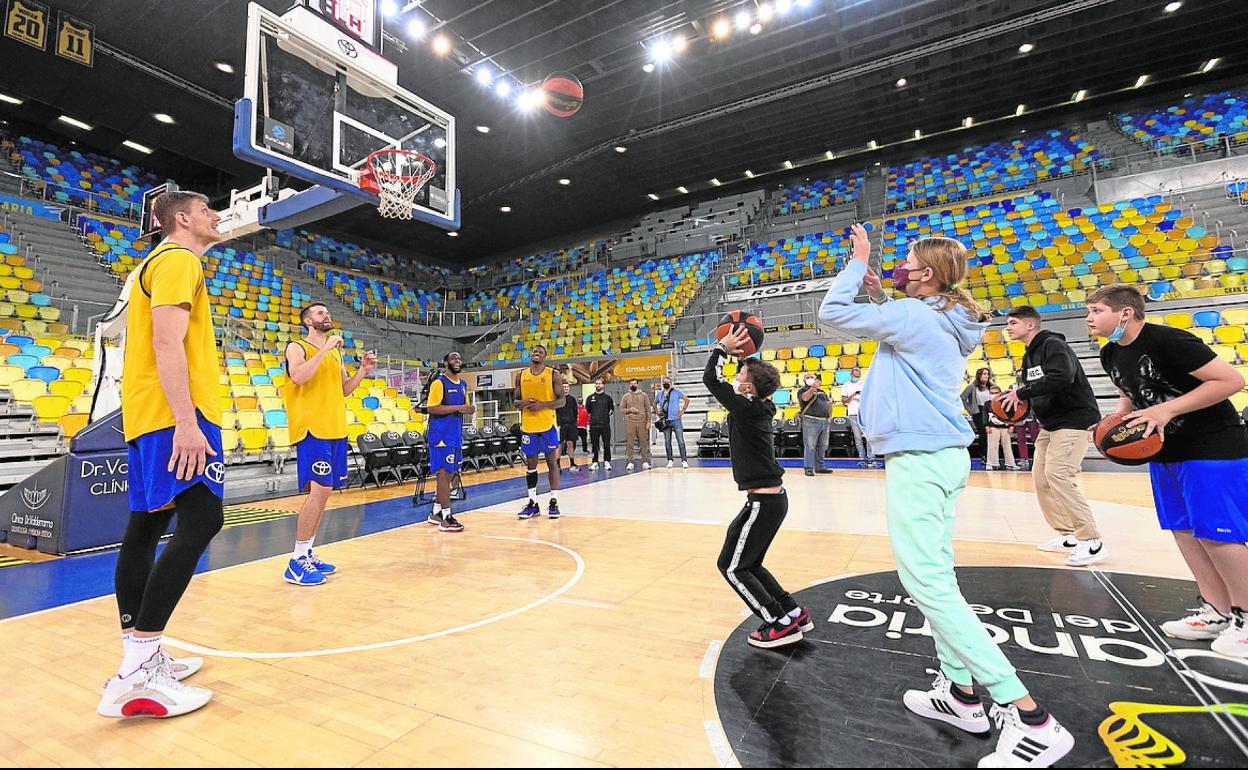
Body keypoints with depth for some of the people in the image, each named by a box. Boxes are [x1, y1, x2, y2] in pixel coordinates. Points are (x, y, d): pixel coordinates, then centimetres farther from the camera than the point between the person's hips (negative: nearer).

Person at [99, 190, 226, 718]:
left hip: (147, 416, 11)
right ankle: (137, 675, -16)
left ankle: (140, 655, 17)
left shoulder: (160, 261, 26)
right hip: (175, 414, -11)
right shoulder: (178, 259, -6)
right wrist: (186, 422, -25)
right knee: (201, 520, -16)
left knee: (147, 525, 9)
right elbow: (167, 342, -19)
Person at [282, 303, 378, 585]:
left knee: (324, 492, 10)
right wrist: (325, 348, -19)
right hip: (312, 429, -8)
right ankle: (297, 562, -4)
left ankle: (307, 553, 20)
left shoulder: (336, 351, 19)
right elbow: (297, 376, -22)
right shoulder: (297, 347, -2)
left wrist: (363, 371, 7)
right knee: (320, 490, -14)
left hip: (336, 429, 8)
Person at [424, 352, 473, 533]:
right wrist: (457, 408, -22)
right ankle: (446, 518, -3)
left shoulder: (463, 384, 14)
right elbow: (431, 408, -18)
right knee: (444, 473, -7)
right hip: (442, 436, -8)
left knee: (449, 474, 13)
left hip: (456, 436, 8)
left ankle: (436, 513, 25)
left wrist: (469, 410, 0)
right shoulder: (439, 382, -10)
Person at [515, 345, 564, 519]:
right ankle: (533, 503, 17)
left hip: (548, 425, -3)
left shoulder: (552, 374, -1)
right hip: (527, 426, 3)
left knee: (552, 462, 1)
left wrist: (542, 404, -17)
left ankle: (554, 502, 9)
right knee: (531, 464, 8)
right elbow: (516, 401, 13)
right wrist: (523, 403, -10)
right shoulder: (521, 376, 9)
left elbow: (561, 400, -3)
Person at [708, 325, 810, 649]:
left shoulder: (746, 408, -18)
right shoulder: (760, 406, 7)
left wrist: (722, 348, -6)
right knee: (748, 564, 20)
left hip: (763, 501, -9)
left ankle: (779, 624, 7)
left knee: (732, 566, 3)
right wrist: (742, 354, 12)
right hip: (773, 497, 9)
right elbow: (753, 374, 24)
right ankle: (794, 613, 24)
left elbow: (710, 379, -16)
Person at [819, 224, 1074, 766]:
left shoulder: (914, 315, -12)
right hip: (945, 454, 10)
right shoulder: (945, 322, 15)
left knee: (925, 580, -7)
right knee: (935, 574, 15)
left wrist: (858, 260, 0)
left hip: (917, 458, -10)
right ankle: (959, 692, 24)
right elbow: (894, 332, 33)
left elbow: (832, 313, -13)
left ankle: (1027, 715, -1)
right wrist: (878, 296, 20)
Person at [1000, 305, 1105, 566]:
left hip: (1074, 420, -10)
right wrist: (1017, 399, -1)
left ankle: (1092, 542, -10)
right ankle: (1067, 535, 19)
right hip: (1049, 424, 10)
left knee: (1058, 474, -19)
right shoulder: (1028, 356, 14)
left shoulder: (1054, 345, -13)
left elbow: (1062, 378, -30)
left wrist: (1021, 393, -25)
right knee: (1041, 477, 7)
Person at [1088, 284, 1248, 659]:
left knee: (1216, 533, -6)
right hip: (1165, 449, 8)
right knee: (1183, 529, 10)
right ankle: (1217, 612, 23)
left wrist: (1168, 409, -27)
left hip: (1214, 446, -8)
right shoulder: (1110, 354, 3)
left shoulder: (1168, 340, -22)